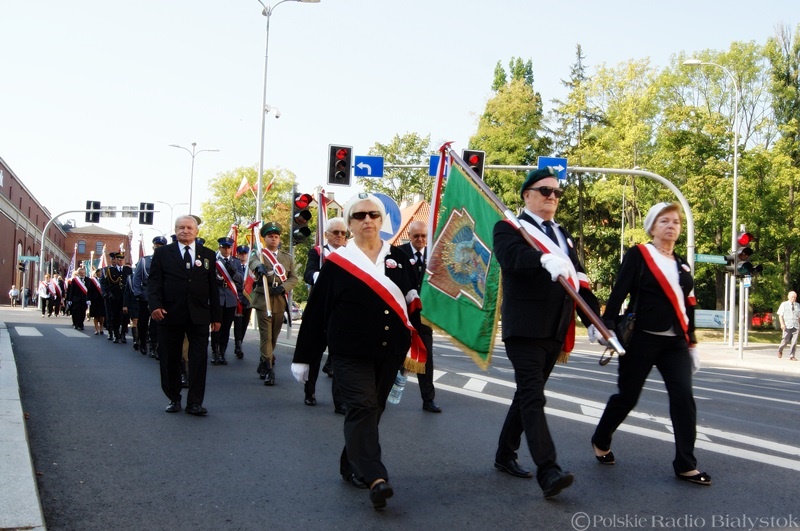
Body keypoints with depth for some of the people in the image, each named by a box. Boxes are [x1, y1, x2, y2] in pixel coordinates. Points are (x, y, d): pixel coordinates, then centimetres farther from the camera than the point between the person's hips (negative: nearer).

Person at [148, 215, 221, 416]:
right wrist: (155, 305, -15)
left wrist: (216, 316, 6)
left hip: (199, 316, 1)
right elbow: (154, 282, 1)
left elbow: (213, 287, 10)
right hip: (170, 315, -1)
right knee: (170, 360, 6)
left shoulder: (208, 255, 11)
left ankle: (195, 402, 3)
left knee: (199, 360, -3)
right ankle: (173, 399, 20)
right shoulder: (162, 253, 6)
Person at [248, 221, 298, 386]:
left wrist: (283, 287, -12)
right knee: (266, 335, -9)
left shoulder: (287, 258, 14)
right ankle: (269, 369, -8)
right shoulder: (258, 254, 4)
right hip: (263, 301, -4)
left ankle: (263, 364, 29)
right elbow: (252, 262, -20)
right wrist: (259, 266, -45)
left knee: (274, 336, 11)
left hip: (280, 302, 4)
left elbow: (294, 278, 8)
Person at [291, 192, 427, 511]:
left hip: (389, 352, 4)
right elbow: (316, 311, -1)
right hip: (350, 353, -4)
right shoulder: (336, 262, -1)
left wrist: (415, 348, 5)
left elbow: (413, 303, 11)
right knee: (362, 408, -13)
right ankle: (376, 478, -20)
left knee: (372, 410, 11)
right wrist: (303, 357, -1)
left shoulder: (397, 258, 8)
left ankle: (351, 466, 26)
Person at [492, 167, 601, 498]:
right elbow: (510, 258, -24)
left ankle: (505, 455, 26)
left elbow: (579, 280, 15)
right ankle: (548, 471, -20)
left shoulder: (563, 235, 20)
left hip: (555, 331, 7)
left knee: (528, 394, 14)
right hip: (524, 329, -7)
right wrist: (545, 259, -43)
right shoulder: (509, 228, -1)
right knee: (533, 396, -14)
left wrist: (595, 320, 4)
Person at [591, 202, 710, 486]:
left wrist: (692, 344, 15)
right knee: (627, 396, 5)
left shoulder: (682, 265, 14)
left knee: (684, 398, -7)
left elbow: (688, 307, 17)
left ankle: (685, 465, 0)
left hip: (675, 342, 5)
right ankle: (601, 441, 30)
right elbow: (618, 293, -10)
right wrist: (607, 326, -20)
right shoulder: (637, 255, -3)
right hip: (642, 339, -5)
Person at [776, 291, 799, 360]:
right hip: (787, 326, -2)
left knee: (794, 342, -4)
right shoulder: (784, 304, 5)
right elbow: (780, 315, 0)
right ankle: (780, 350, 25)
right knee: (785, 341, -3)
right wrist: (782, 324, -13)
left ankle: (792, 356, 2)